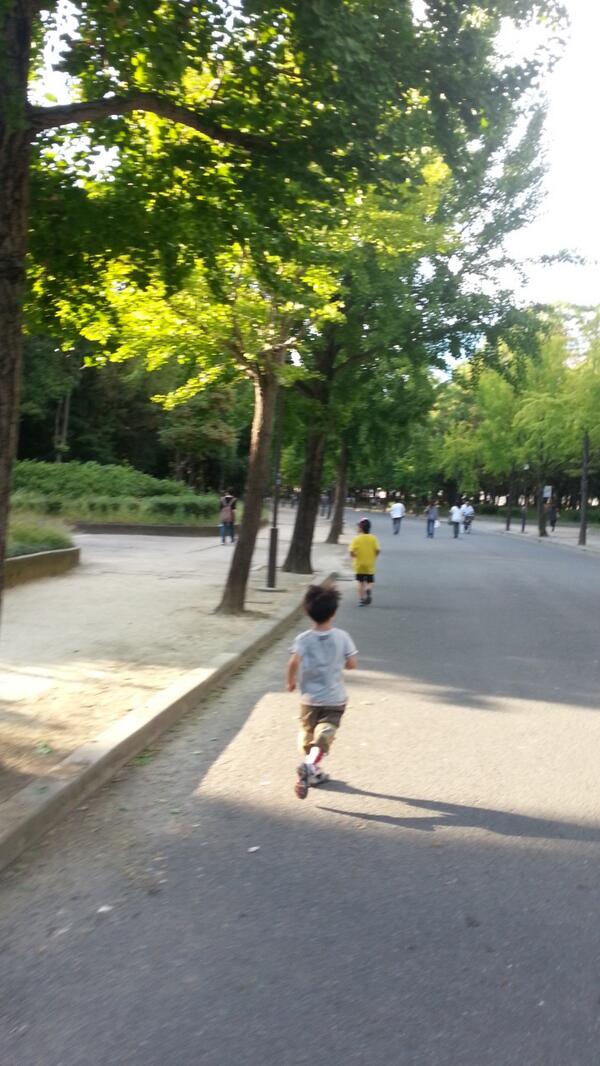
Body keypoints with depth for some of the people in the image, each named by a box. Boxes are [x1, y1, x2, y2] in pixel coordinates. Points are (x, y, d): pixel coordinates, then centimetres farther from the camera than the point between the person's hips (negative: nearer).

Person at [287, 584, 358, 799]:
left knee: (307, 734, 20)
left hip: (309, 698, 2)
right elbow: (351, 664, -4)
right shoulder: (342, 637, -7)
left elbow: (294, 662, -22)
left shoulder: (303, 639, -8)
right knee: (324, 735, -3)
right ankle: (310, 765, -29)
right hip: (334, 698, -1)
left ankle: (315, 772, 31)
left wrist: (291, 682, -5)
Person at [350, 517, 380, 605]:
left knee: (360, 582, 13)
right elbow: (377, 550, -11)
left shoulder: (357, 538, -11)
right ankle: (368, 590, -20)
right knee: (369, 582, 11)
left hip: (359, 565, -1)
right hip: (370, 565, 1)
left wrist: (355, 556, 3)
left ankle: (361, 599, 10)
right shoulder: (373, 538, -5)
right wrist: (372, 557, 6)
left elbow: (352, 551, -18)